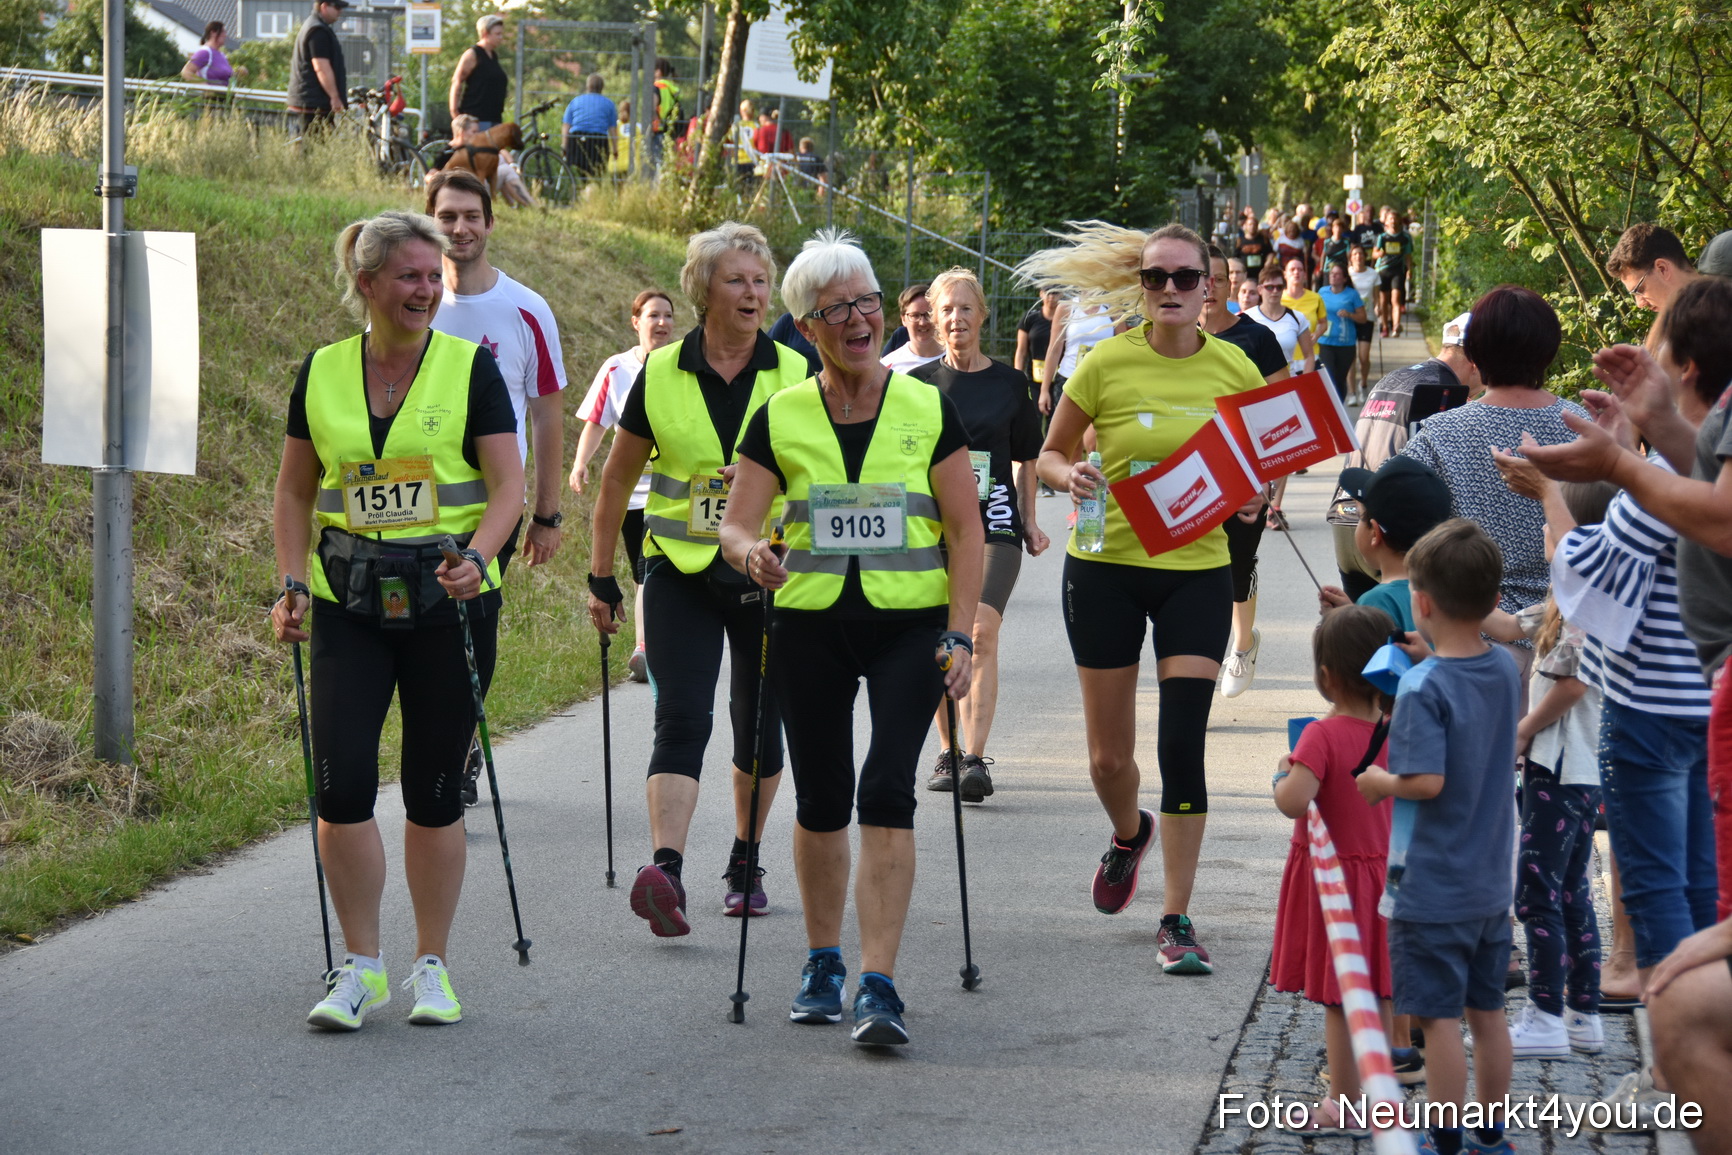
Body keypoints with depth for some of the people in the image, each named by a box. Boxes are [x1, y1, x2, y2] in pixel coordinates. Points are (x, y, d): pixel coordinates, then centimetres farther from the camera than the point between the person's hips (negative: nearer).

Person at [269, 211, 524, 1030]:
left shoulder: (470, 368, -1)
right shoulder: (322, 373, 5)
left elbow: (508, 485, -5)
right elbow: (294, 493, 13)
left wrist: (474, 555, -22)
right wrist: (291, 584, 0)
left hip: (448, 599, -1)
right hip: (349, 599, 2)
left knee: (434, 787, 4)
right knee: (340, 781, -7)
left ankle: (431, 965, 17)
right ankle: (362, 965, 7)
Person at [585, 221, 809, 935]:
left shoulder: (794, 376, 0)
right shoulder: (661, 375, 0)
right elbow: (617, 479, 10)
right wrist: (602, 579, 10)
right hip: (680, 574, -1)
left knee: (759, 728, 9)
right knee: (681, 721, -15)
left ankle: (745, 863, 28)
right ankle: (667, 872, -27)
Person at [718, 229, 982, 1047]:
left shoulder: (929, 411, 1)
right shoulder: (780, 419, 3)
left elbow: (966, 531, 2)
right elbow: (736, 524, 1)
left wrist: (960, 634, -7)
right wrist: (752, 554, -23)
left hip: (909, 625, -2)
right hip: (810, 626, 2)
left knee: (887, 792, -14)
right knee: (821, 800, 9)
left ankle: (879, 986, -15)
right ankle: (822, 963, 28)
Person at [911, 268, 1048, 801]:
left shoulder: (1009, 382, 6)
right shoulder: (918, 383, 6)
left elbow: (1026, 457, 15)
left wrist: (1028, 521, 14)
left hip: (994, 519, -2)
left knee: (981, 632, -16)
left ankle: (975, 758, -21)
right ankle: (949, 752, 20)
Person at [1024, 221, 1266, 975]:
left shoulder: (1234, 370, -2)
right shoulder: (1107, 363, -6)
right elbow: (1050, 453, 5)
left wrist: (1252, 497, -11)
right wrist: (1070, 476, -17)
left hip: (1197, 570, 0)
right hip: (1107, 567, 0)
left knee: (1181, 746, -9)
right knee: (1110, 757, 8)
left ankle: (1177, 920, 1)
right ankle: (1128, 834, 45)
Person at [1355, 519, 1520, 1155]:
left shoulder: (1423, 685, -21)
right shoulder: (1506, 669, 2)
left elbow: (1427, 780, -28)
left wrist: (1380, 781, -9)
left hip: (1432, 889, -7)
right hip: (1491, 883, 7)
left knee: (1440, 1018, 1)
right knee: (1488, 1011, 16)